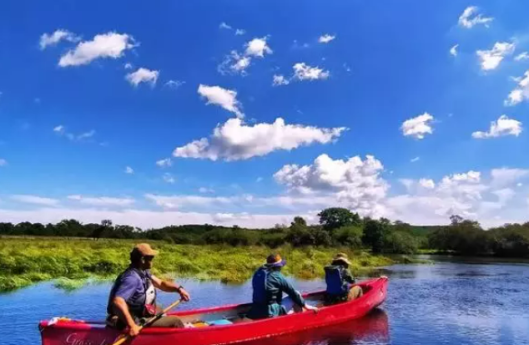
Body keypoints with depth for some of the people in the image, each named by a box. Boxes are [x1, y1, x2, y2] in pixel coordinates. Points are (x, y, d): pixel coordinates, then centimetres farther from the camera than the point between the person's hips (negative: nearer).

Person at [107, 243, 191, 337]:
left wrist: (178, 289, -2)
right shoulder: (132, 278, -27)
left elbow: (160, 283, 12)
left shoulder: (142, 272, 4)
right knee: (175, 321, -7)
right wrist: (132, 325, -40)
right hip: (137, 322, -11)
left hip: (140, 314, 11)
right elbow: (117, 302, -38)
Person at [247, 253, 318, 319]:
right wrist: (305, 305, 7)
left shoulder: (257, 273, 7)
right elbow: (293, 292, -4)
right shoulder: (278, 276, -12)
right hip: (270, 313, -7)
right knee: (296, 296, 5)